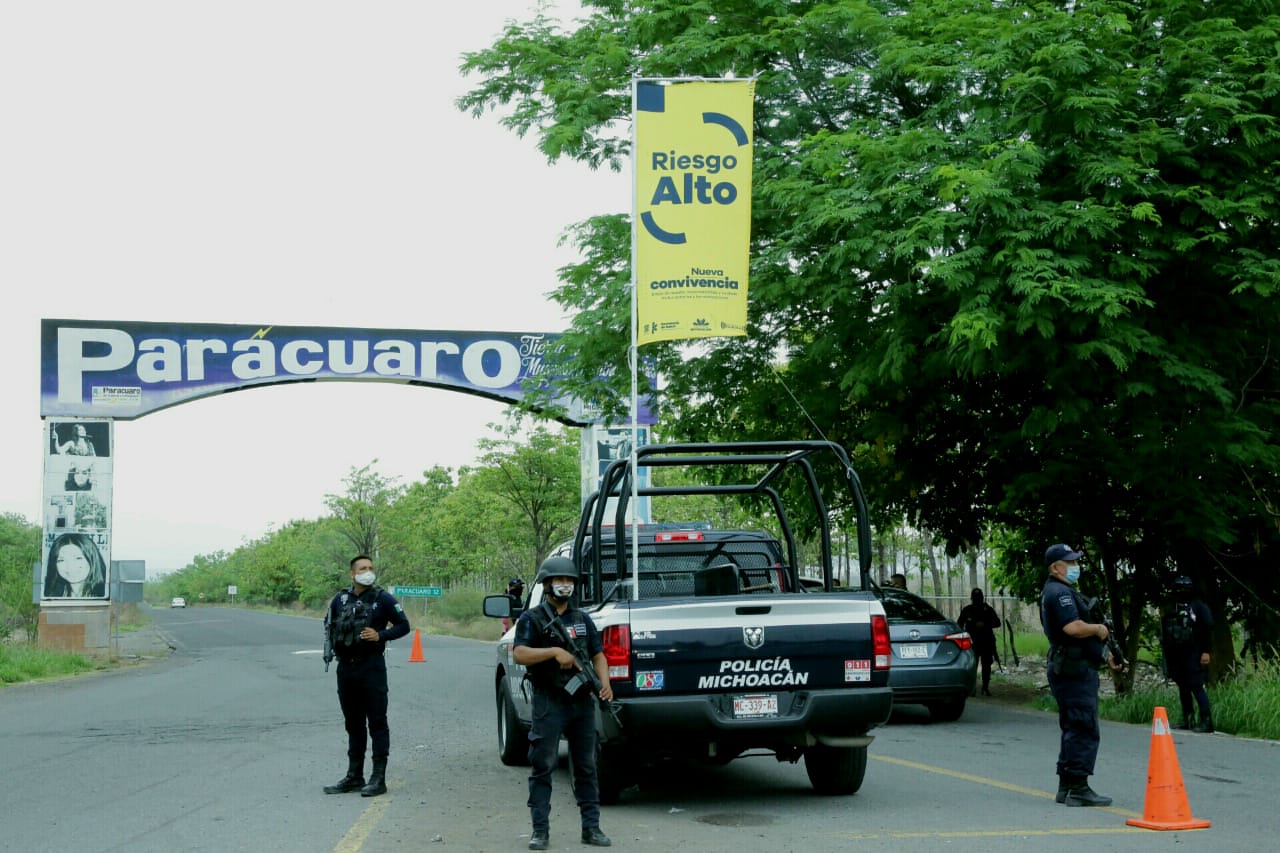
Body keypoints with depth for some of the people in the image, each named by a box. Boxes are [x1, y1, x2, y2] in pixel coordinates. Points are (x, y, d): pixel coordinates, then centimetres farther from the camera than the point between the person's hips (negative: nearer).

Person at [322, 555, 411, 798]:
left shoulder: (383, 599, -3)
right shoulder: (340, 600, 9)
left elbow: (403, 625, -1)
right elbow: (329, 624, 24)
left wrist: (380, 635, -15)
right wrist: (331, 644, 7)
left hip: (371, 666, -5)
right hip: (345, 667, 5)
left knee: (377, 722, -4)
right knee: (353, 723, 13)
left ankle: (378, 778, -3)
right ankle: (354, 776, 20)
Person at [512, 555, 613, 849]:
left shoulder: (582, 619, 16)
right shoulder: (532, 619, -1)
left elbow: (597, 654, 13)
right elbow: (519, 654, -13)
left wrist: (605, 682, -5)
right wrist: (554, 651, -24)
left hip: (582, 702, 5)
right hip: (549, 704, -5)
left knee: (586, 767, 7)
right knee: (542, 767, -3)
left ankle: (591, 828, 12)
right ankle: (540, 831, 1)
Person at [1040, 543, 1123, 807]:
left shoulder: (1062, 591, 20)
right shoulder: (1060, 592, -14)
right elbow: (1074, 628, -28)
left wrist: (1106, 656, 21)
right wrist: (1099, 629, -11)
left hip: (1070, 668, 11)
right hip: (1074, 669, -11)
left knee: (1073, 729, 14)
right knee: (1084, 731, -10)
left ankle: (1066, 787, 18)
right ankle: (1078, 789, -10)